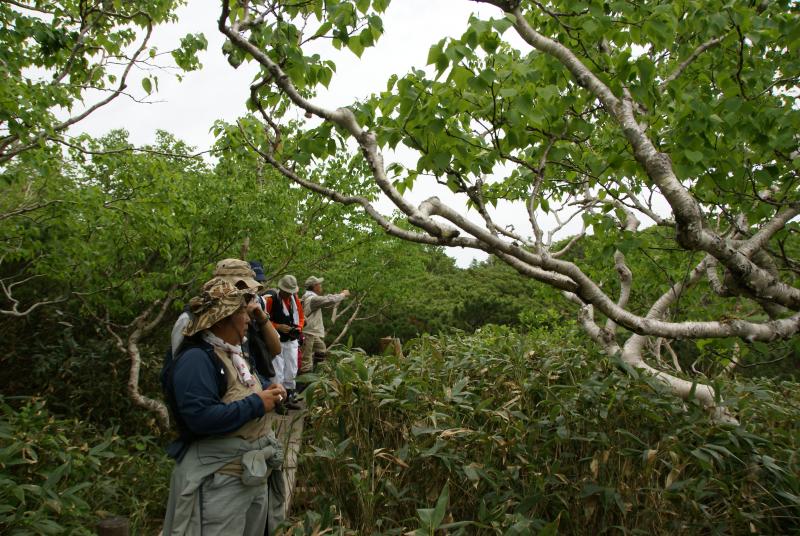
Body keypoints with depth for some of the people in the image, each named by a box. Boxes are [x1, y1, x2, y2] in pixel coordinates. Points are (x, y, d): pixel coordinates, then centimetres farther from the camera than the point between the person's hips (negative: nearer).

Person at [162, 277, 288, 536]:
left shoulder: (234, 352, 12)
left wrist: (268, 393, 3)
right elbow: (200, 418, -31)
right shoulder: (195, 357, -20)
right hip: (220, 481, -9)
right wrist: (256, 405, -24)